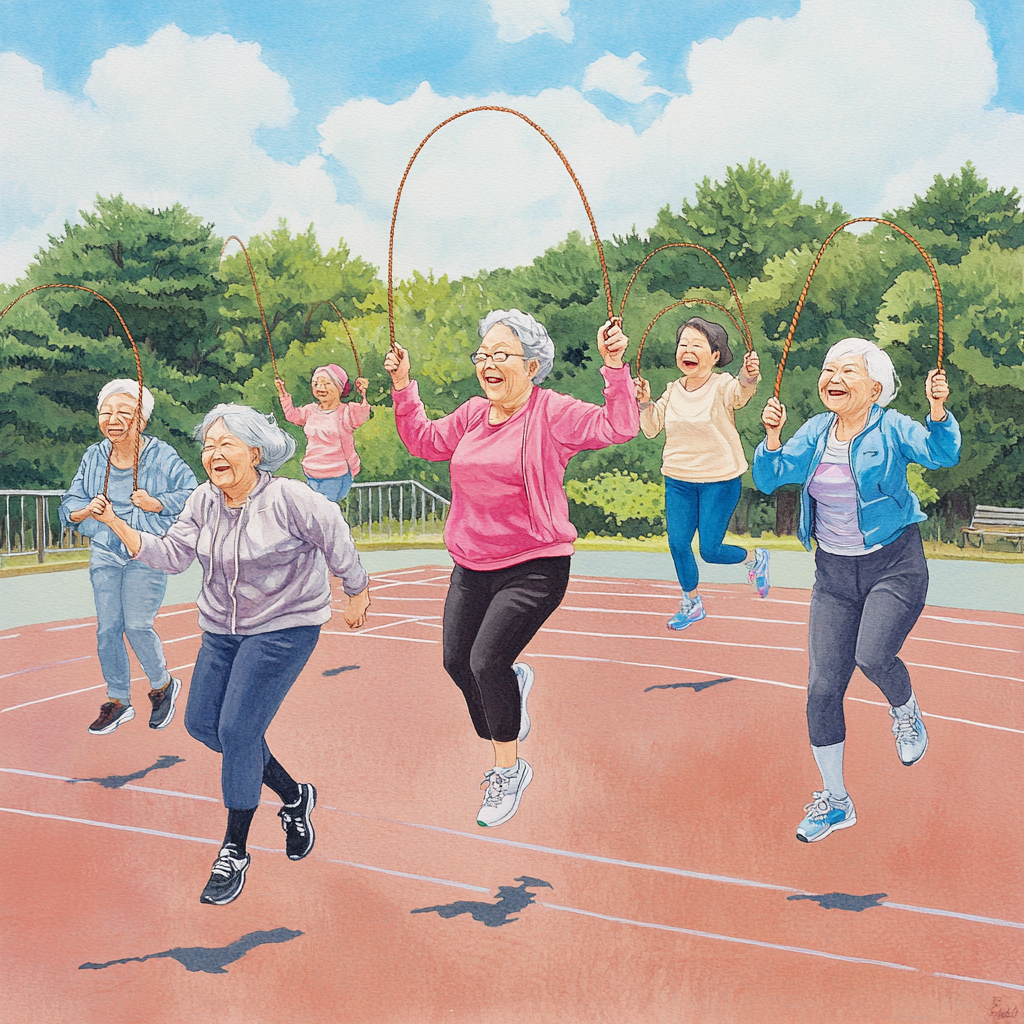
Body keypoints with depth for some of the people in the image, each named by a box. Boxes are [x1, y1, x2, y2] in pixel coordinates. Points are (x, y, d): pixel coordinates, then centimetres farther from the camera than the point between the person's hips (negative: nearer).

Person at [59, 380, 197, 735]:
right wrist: (86, 510, -17)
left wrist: (155, 504, -20)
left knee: (137, 626, -10)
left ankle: (163, 685, 18)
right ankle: (117, 702, 20)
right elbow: (69, 506, 6)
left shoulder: (162, 456, -10)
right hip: (104, 554, 4)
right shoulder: (93, 457, 2)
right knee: (107, 629, 3)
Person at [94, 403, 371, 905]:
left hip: (284, 628, -7)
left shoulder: (289, 499, -19)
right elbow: (172, 554, -3)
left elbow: (337, 541, -9)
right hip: (222, 630, 7)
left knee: (238, 730, -13)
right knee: (202, 722, 6)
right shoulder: (204, 500, -1)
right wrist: (117, 525, -13)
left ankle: (234, 852, 4)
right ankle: (294, 796, 26)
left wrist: (357, 593, 2)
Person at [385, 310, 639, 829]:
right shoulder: (472, 415, 7)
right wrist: (403, 387, 9)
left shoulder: (553, 413, -11)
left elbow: (618, 427, -18)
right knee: (456, 661, 9)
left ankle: (508, 767, 6)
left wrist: (615, 367, -27)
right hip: (471, 567, 7)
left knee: (486, 661, -16)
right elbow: (423, 440, 19)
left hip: (534, 568, -7)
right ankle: (512, 683, 44)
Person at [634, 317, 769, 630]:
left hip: (720, 481, -5)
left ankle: (755, 557, 29)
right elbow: (651, 429, 3)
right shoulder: (673, 390, 4)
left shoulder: (723, 386, -12)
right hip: (678, 481, 5)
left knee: (710, 551, -3)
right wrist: (644, 403, -16)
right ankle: (692, 605, 28)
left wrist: (749, 376, -59)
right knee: (677, 545, 5)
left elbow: (740, 392, -36)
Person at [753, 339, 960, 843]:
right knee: (822, 687, 1)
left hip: (894, 565, -4)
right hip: (834, 573, 4)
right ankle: (835, 801, 18)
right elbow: (770, 478, 1)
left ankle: (905, 711, 11)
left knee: (872, 657, -28)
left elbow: (941, 454, -24)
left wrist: (939, 412, -41)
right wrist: (772, 437, -15)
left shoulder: (891, 428, -9)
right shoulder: (815, 432, 4)